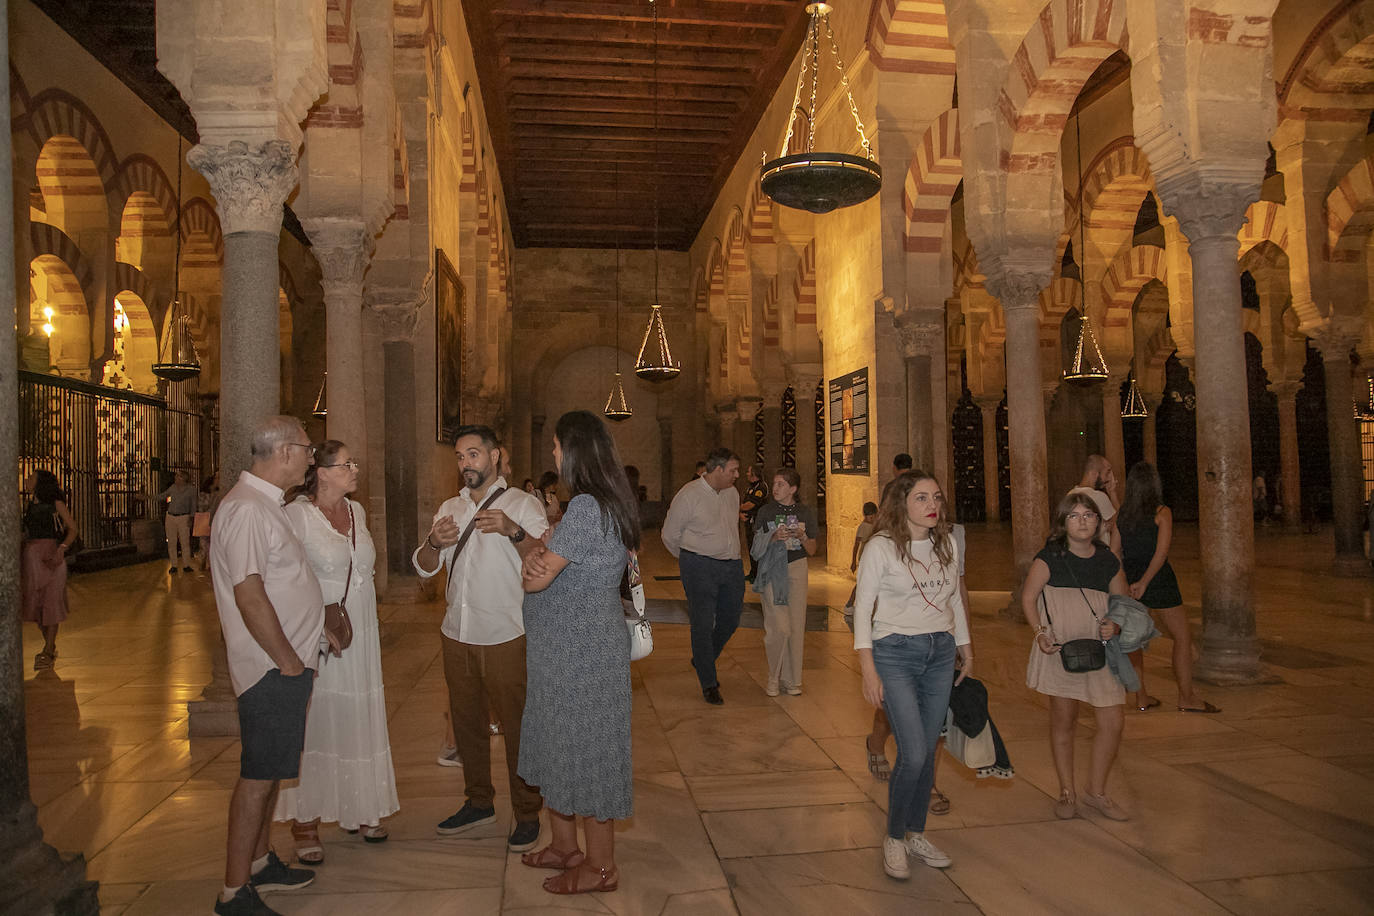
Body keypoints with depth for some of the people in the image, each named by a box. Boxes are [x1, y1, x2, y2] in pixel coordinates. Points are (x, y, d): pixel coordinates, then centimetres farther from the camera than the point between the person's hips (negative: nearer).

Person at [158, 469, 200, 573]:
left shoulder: (191, 488, 0)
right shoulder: (173, 487, 8)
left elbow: (193, 505, 3)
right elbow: (163, 495, 23)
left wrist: (191, 518, -3)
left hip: (183, 518, -3)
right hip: (170, 517, 3)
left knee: (185, 542, -5)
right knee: (171, 543, 4)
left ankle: (186, 565, 4)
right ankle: (173, 565, 10)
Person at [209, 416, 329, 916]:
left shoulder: (263, 503, 14)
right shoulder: (247, 508, -20)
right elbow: (249, 595, -25)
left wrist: (315, 631, 17)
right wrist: (288, 661, -17)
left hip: (286, 664, 10)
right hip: (273, 668, -10)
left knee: (271, 770, 19)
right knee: (259, 775, -1)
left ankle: (260, 862, 33)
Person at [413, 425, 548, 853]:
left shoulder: (522, 504, -3)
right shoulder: (450, 508, 15)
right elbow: (423, 567, 13)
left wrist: (512, 530, -28)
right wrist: (434, 542, -8)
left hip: (506, 637, -6)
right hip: (457, 635, 6)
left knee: (516, 725, 0)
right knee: (466, 723, 16)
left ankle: (527, 813, 14)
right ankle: (478, 802, 32)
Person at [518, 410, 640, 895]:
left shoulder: (586, 507, -22)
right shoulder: (608, 503, 10)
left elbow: (536, 579, -19)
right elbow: (552, 562, 10)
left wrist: (533, 559, 3)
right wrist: (540, 556, -13)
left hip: (579, 650, -10)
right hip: (567, 647, 10)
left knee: (584, 748, 3)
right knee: (560, 744, 19)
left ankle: (601, 867, 19)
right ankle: (565, 847, 35)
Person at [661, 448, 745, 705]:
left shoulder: (732, 493, 8)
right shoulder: (689, 495, -11)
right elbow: (669, 534, -2)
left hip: (732, 566, 7)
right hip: (700, 568, -6)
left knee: (731, 620, 11)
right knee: (703, 624, -2)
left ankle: (702, 661, 35)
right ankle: (709, 684, 9)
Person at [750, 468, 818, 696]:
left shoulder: (806, 513, 4)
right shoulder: (765, 511, 1)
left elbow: (812, 551, 7)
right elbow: (757, 546, 3)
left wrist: (802, 536, -12)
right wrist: (774, 537, -15)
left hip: (796, 569, 2)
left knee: (796, 626, 3)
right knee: (778, 627, -9)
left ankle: (792, 680, 16)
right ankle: (774, 678, 8)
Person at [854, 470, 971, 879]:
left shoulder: (947, 545, 6)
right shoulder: (881, 547, -10)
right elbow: (862, 607, -9)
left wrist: (966, 652, 18)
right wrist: (868, 670, -12)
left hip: (940, 654, 5)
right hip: (896, 653, -5)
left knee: (927, 751, 9)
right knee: (913, 754, -10)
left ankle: (916, 833, 27)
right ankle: (894, 839, 11)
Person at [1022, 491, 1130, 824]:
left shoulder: (1108, 561, 6)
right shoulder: (1050, 558, -5)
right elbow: (1028, 598, 0)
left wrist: (1115, 625, -5)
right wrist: (1040, 631, -14)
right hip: (1059, 648, -3)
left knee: (1113, 721, 0)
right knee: (1063, 720, 6)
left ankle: (1096, 791, 20)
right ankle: (1067, 793, 22)